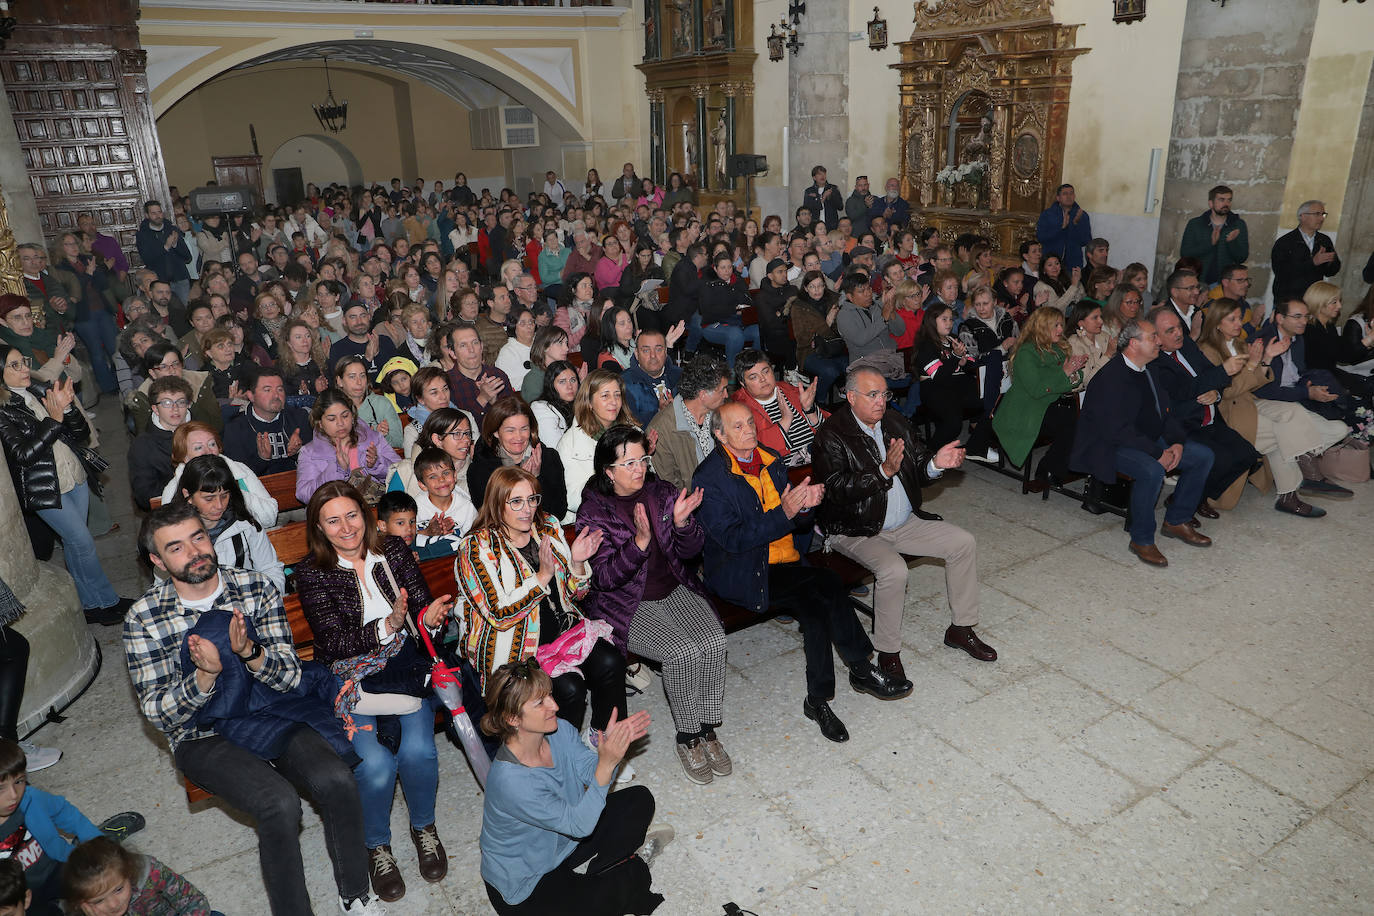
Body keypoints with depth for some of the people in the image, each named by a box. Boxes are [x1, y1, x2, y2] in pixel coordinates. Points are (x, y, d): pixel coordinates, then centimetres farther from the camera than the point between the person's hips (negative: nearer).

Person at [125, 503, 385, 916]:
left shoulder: (256, 588, -3)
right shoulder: (145, 619, -7)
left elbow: (291, 678, -7)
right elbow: (158, 714, -8)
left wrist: (251, 653, -29)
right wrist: (205, 677, -28)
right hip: (204, 737, -2)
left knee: (337, 781, -24)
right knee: (280, 803, -30)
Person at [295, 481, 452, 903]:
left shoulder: (394, 551, 4)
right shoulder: (311, 573, -4)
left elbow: (422, 607, 5)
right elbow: (333, 642, -11)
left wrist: (430, 618, -20)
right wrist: (389, 625, -26)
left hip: (404, 667, 2)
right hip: (349, 677, -2)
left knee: (418, 750, -21)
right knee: (376, 765, -22)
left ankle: (423, 827, 11)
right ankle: (376, 845, 10)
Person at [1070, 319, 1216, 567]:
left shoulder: (1150, 370, 8)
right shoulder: (1111, 378, -21)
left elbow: (1164, 412, 13)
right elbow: (1116, 431, -27)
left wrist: (1177, 442, -5)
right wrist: (1158, 452, -25)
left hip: (1149, 440, 10)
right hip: (1107, 446, -10)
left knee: (1203, 455, 2)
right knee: (1152, 470, -35)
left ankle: (1176, 521, 14)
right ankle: (1141, 539, -16)